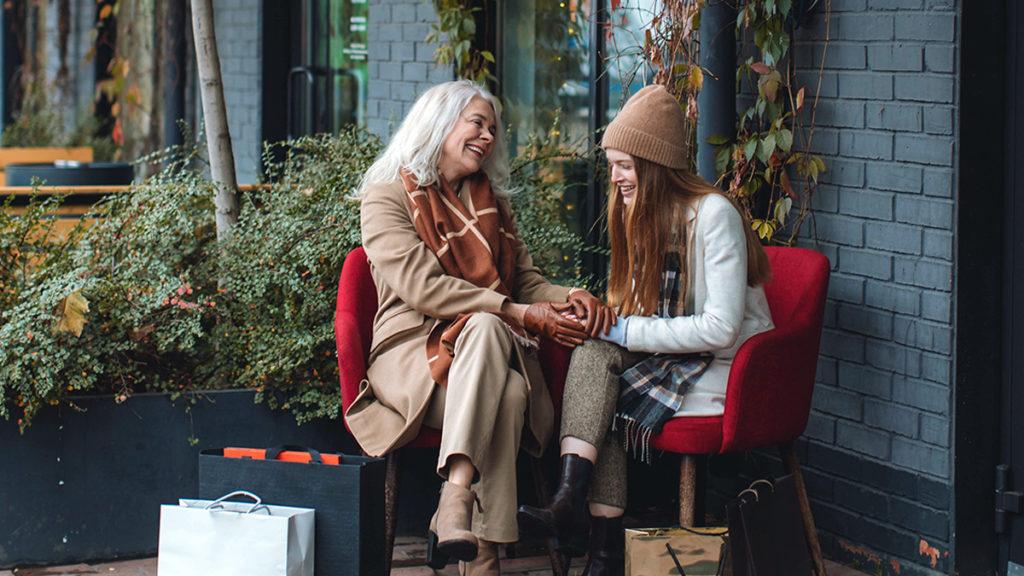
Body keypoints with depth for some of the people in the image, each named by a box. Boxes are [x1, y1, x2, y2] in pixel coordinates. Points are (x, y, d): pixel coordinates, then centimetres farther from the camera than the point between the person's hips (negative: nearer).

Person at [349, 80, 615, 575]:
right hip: (413, 352, -4)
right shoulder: (387, 196, 5)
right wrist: (520, 315, -17)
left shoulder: (490, 200, 27)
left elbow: (526, 280, 22)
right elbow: (422, 286, -9)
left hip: (487, 347, 4)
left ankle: (455, 501, -52)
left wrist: (569, 297, -4)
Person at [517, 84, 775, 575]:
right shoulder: (641, 214, 12)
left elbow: (720, 328, -21)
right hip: (670, 357, 7)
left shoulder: (712, 213, -15)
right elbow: (640, 311, 18)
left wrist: (627, 332, -17)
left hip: (724, 368, -7)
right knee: (594, 354, -21)